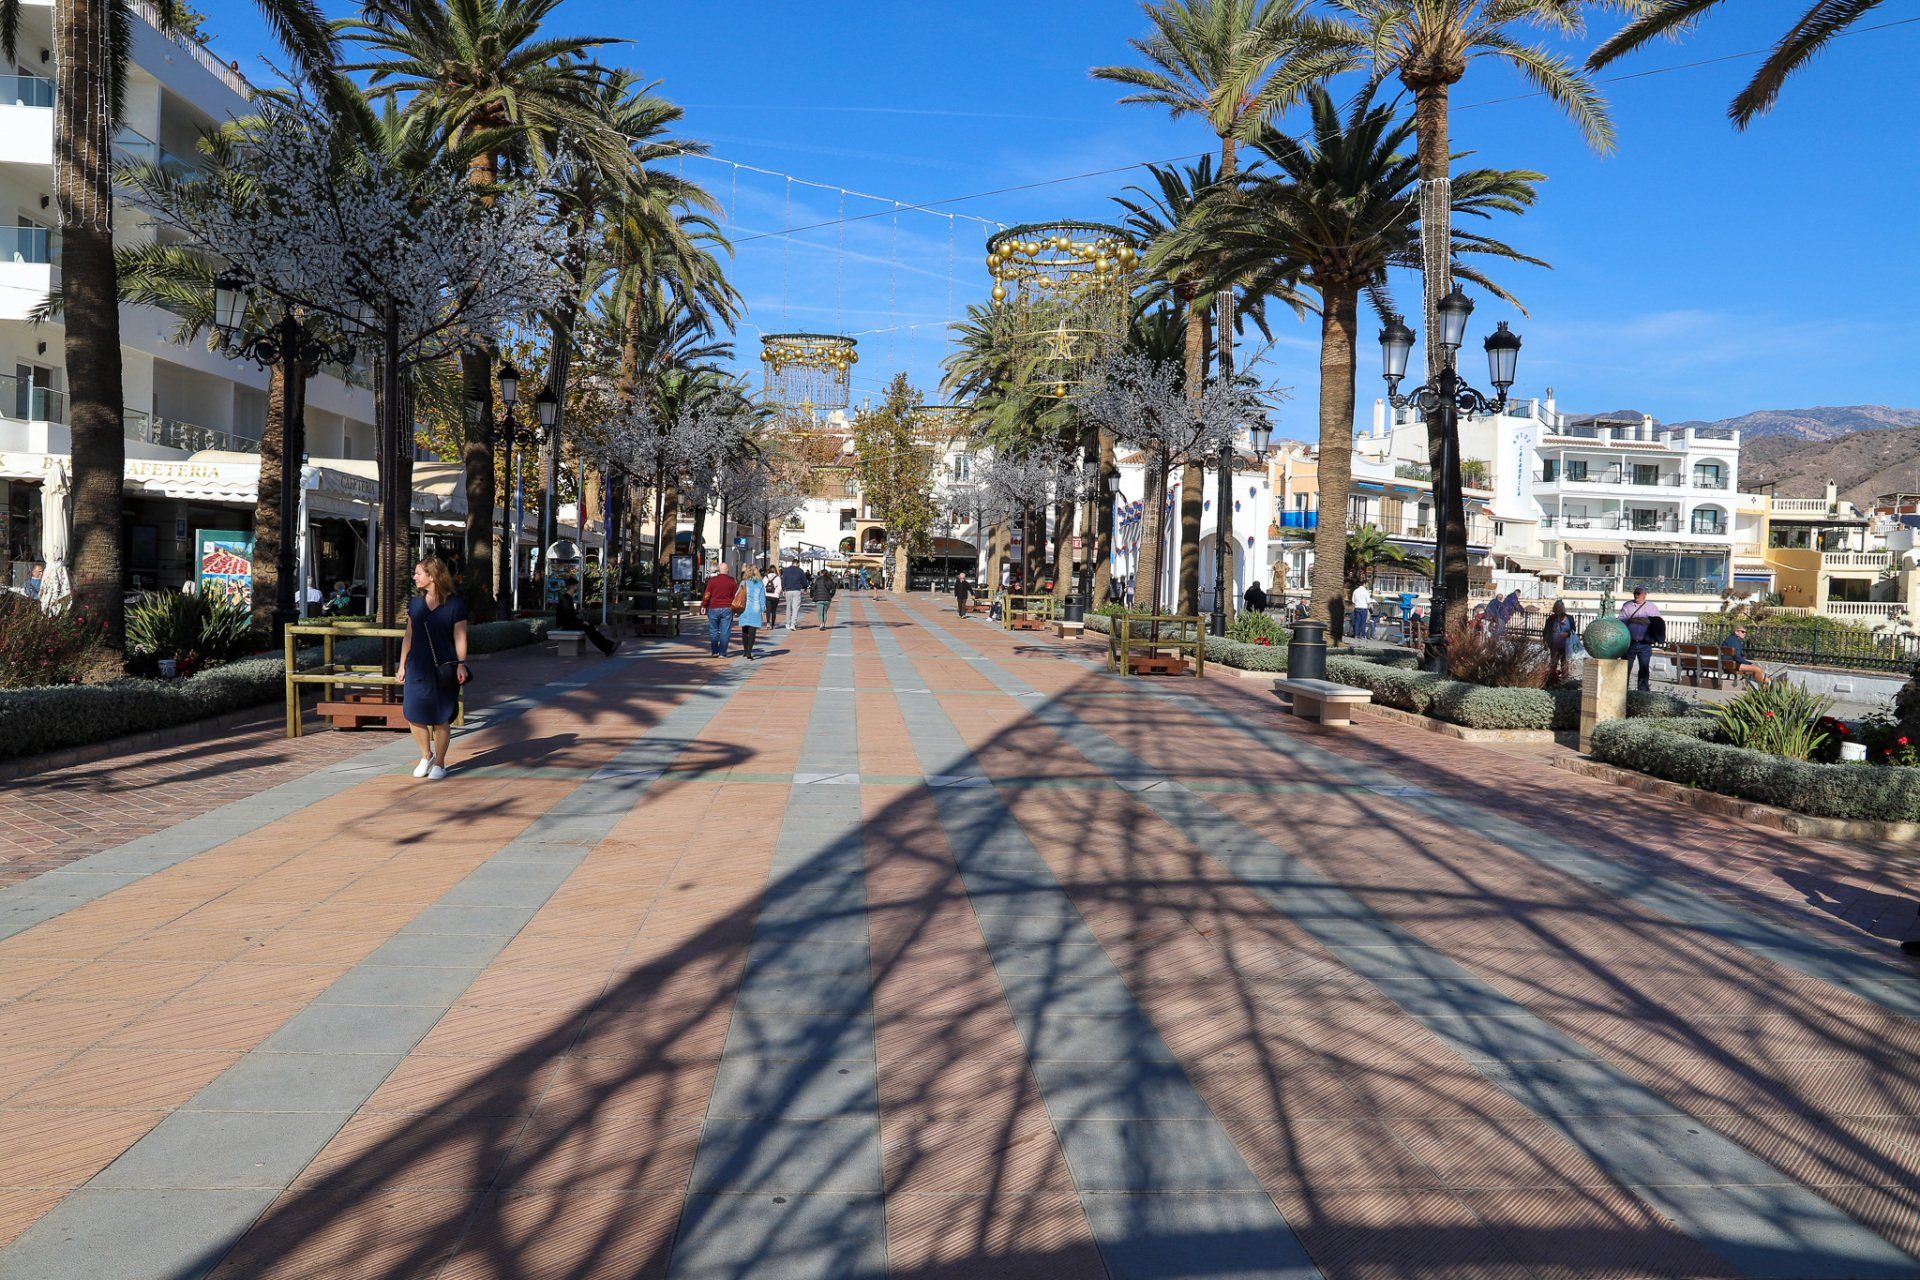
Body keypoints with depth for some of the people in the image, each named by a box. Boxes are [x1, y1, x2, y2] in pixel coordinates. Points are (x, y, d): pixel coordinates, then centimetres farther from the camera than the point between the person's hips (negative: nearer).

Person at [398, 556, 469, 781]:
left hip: (444, 670, -4)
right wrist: (402, 664, 12)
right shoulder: (415, 604, 9)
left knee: (441, 718, 3)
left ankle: (439, 763, 16)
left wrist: (461, 665, -11)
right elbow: (408, 636, 14)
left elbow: (460, 638, -5)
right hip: (418, 668, 4)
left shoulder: (454, 604, -6)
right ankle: (426, 756, 23)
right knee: (414, 715, 1)